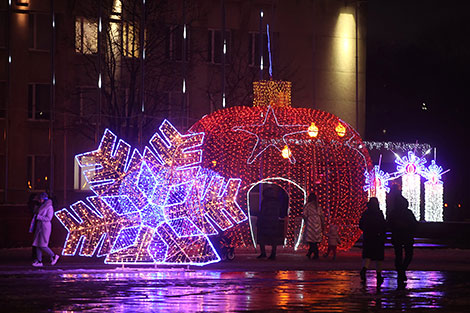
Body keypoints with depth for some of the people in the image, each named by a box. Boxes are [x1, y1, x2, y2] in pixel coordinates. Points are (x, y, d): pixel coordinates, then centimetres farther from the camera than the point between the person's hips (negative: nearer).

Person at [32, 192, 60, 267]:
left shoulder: (49, 207, -12)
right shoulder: (42, 206, 13)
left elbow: (48, 218, -19)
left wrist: (38, 217, -19)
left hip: (45, 228, -8)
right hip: (39, 227, 8)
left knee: (42, 245, -10)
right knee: (37, 245, 2)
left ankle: (53, 256, 6)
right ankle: (39, 261, 3)